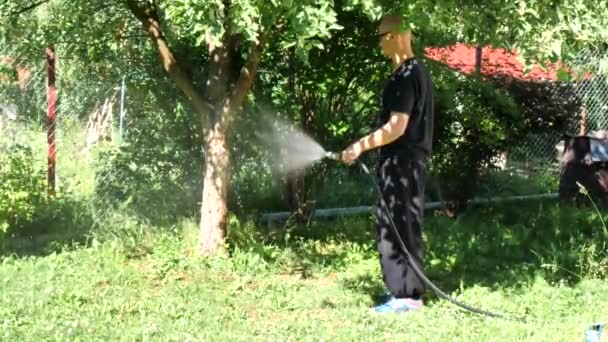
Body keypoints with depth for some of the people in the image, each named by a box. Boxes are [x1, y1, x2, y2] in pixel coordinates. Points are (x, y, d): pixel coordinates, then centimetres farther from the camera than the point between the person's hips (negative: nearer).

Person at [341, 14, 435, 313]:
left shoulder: (404, 76, -17)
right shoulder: (416, 71, 15)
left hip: (400, 162, -10)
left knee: (398, 229, -5)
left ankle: (408, 295, -2)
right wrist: (369, 144, 23)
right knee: (402, 228, 13)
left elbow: (397, 127, -23)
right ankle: (406, 292, 18)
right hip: (407, 161, 10)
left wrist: (360, 146, -17)